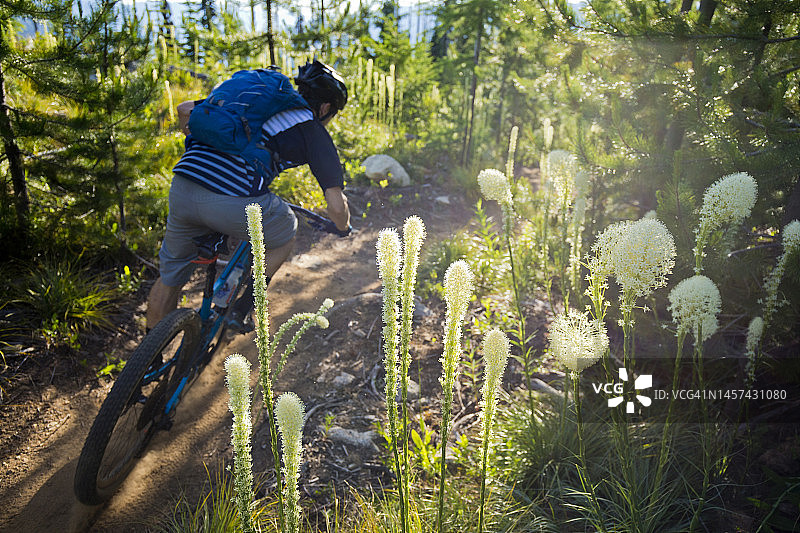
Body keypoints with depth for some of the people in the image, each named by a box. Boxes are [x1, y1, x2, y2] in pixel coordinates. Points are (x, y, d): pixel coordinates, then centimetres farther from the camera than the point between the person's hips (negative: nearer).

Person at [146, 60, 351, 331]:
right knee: (284, 236, 28)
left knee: (170, 276, 27)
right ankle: (240, 310, 23)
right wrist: (344, 227, 30)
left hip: (181, 190, 6)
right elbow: (336, 205, 7)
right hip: (235, 204, -5)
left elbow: (184, 109, 31)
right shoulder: (314, 132, 13)